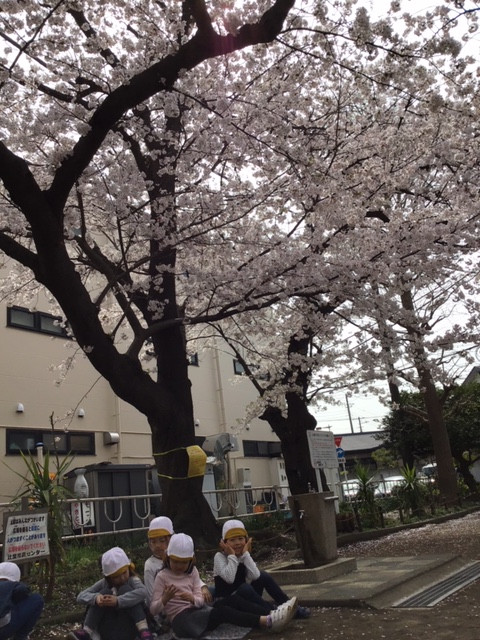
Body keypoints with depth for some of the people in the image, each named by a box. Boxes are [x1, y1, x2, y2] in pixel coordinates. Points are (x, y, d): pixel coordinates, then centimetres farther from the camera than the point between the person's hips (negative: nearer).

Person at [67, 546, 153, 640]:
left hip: (127, 630, -3)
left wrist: (118, 601, -40)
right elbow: (81, 596, -5)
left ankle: (143, 630, -29)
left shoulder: (132, 580, -6)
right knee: (104, 592, -14)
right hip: (107, 632, 3)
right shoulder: (104, 583, 5)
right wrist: (96, 597, -28)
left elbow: (142, 592, -30)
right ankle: (87, 632, -20)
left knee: (125, 589, -21)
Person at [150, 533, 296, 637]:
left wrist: (192, 599, -22)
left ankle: (270, 615, -25)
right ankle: (267, 622, -38)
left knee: (232, 600, -16)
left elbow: (200, 600, 2)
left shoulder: (192, 572, 9)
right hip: (181, 619, -6)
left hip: (198, 611, 6)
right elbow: (153, 610, -9)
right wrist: (165, 599, -29)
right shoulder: (162, 576, -5)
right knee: (222, 611, -29)